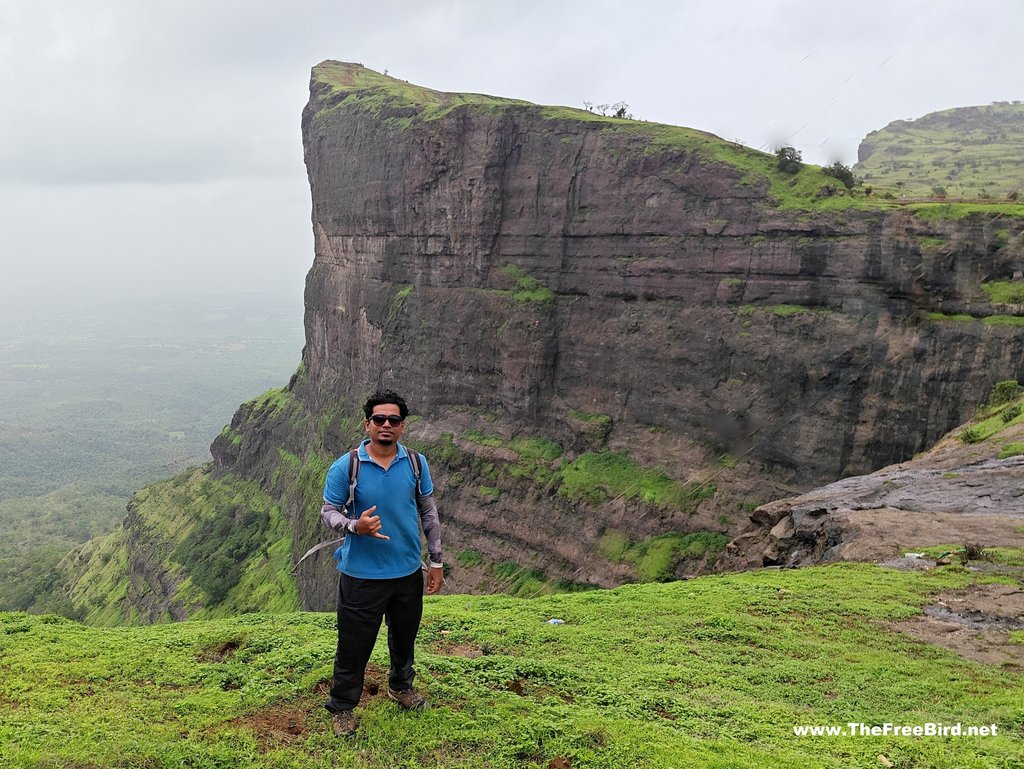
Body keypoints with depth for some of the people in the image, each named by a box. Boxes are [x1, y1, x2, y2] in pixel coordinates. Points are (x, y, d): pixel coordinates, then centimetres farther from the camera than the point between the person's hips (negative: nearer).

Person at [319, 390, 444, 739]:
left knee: (404, 636, 23)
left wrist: (436, 562, 6)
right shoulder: (345, 467, -14)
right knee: (354, 644, 5)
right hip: (362, 575, -3)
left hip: (408, 572, 4)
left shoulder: (416, 463, -4)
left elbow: (429, 513, 4)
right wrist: (355, 526, -29)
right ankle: (342, 706, 29)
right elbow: (327, 512, -7)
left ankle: (400, 686, 50)